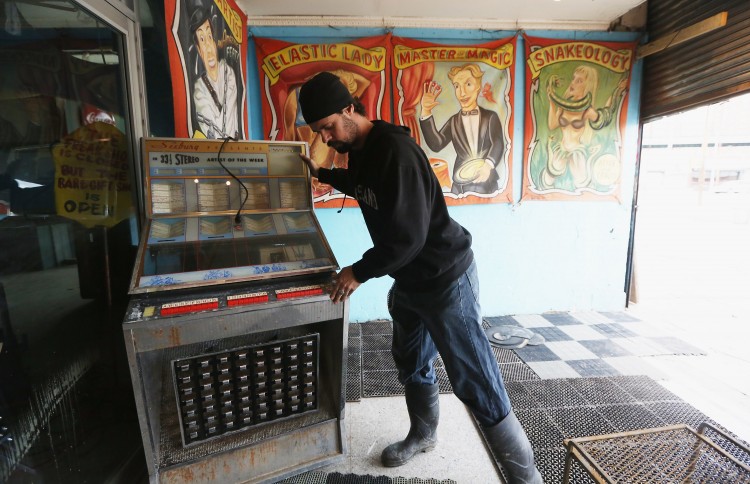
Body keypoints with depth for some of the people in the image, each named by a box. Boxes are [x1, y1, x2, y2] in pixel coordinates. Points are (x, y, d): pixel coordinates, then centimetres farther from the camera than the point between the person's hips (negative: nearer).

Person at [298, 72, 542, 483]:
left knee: (475, 383, -1)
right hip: (408, 279, 9)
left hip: (445, 278, -9)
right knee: (412, 365, 23)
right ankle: (423, 435, 48)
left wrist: (360, 272, -17)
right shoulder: (359, 149, 6)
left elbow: (409, 235, -27)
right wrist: (322, 174, 27)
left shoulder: (395, 150, -24)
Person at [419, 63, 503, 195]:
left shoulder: (490, 116, 5)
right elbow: (436, 144, -4)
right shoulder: (454, 121, 11)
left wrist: (488, 164, -31)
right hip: (459, 185, 1)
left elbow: (498, 144, -9)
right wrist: (426, 112, -11)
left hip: (486, 183, -1)